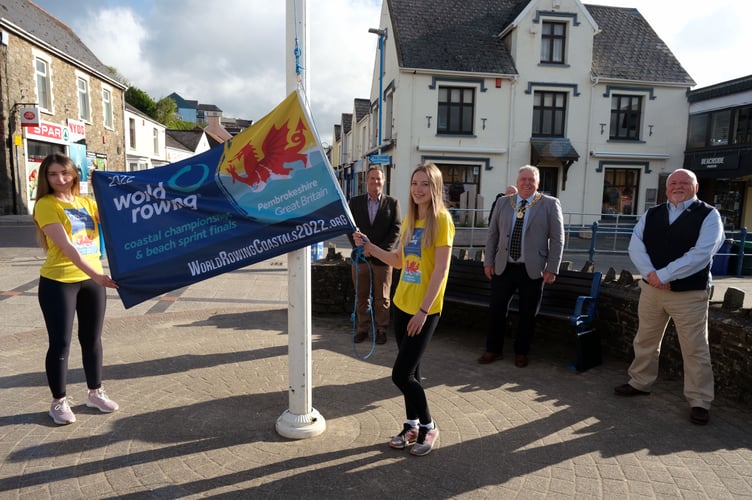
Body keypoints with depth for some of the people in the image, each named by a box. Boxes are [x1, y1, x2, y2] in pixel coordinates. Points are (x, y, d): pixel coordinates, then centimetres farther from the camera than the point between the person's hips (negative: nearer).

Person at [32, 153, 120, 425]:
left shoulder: (87, 203, 9)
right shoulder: (46, 205, -9)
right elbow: (66, 246, -21)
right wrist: (95, 274, -30)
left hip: (91, 279, 5)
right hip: (58, 282, -5)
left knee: (92, 339, 13)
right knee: (60, 343, 3)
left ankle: (95, 393, 28)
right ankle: (59, 401, 20)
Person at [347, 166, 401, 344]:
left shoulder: (392, 203, 2)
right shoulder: (355, 202, 7)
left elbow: (396, 229, -3)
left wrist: (379, 249, -12)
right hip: (360, 257, 2)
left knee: (382, 298, 6)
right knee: (361, 297, 10)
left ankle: (381, 329, 19)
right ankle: (362, 328, 22)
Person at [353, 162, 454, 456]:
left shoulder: (441, 219, -12)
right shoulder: (409, 219, 9)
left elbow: (441, 269, -16)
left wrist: (423, 310, -18)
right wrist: (369, 247, 3)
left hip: (425, 309, -6)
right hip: (402, 304, 6)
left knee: (401, 374, -5)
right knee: (410, 371, 16)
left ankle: (428, 427, 17)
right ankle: (412, 425, 33)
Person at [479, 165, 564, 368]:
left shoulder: (550, 204, -1)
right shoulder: (503, 203, 7)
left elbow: (557, 239, -3)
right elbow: (492, 234, 9)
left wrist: (552, 268, -8)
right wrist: (488, 261, 4)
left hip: (533, 269, -2)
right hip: (503, 267, 3)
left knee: (527, 313, 8)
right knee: (496, 309, 7)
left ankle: (521, 352, 26)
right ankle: (493, 349, 24)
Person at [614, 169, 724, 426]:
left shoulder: (709, 215, -5)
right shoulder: (651, 214, 8)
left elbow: (701, 253, -17)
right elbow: (636, 245, -1)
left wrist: (662, 276, -20)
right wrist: (650, 274, -17)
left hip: (690, 294, -4)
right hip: (651, 289, 4)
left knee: (695, 349, 3)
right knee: (645, 341, 16)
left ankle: (699, 402, 16)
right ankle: (640, 382, 34)